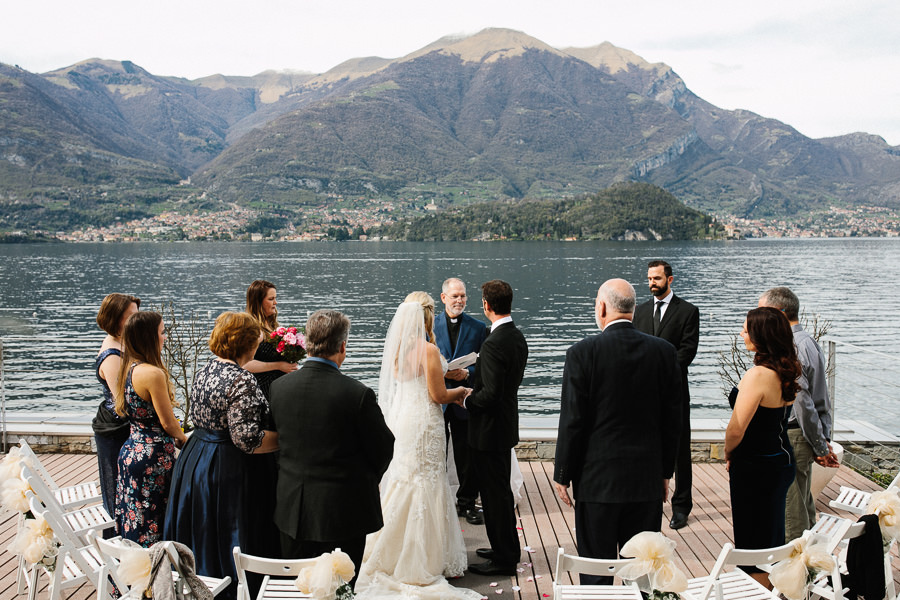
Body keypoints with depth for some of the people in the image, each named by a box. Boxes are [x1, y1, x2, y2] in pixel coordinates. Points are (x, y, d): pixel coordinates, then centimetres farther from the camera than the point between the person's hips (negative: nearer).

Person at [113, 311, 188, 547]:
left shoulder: (129, 369, 6)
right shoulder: (153, 373, -21)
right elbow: (169, 423, -16)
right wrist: (185, 441, 5)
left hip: (131, 450, 9)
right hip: (153, 455, -9)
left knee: (136, 523, 18)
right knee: (153, 524, 2)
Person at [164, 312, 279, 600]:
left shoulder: (205, 371, 5)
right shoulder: (242, 381, -22)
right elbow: (247, 440, -25)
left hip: (194, 465, 9)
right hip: (229, 472, -9)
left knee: (202, 546, 20)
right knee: (231, 548, 3)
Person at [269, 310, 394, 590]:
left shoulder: (278, 387, -6)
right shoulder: (358, 394, -19)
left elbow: (276, 441, 8)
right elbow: (383, 449, -7)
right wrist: (367, 479, 14)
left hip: (291, 508, 4)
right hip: (343, 512, -4)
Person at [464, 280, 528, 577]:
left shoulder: (493, 344, -24)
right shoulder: (518, 337, 5)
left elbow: (491, 393, -28)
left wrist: (467, 400, -11)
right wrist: (474, 371, 15)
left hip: (489, 430, -10)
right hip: (507, 426, 10)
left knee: (494, 494, 3)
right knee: (502, 490, 21)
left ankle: (503, 558, 15)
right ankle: (508, 548, 35)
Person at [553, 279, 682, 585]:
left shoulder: (582, 352, -12)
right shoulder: (664, 351, -1)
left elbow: (572, 421, -11)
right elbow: (672, 419, 4)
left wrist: (562, 475, 0)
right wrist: (665, 471, 15)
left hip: (598, 479, -3)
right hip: (648, 479, 4)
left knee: (596, 573, 7)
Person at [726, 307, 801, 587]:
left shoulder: (757, 375, -24)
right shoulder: (786, 372, 2)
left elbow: (736, 429, -25)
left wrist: (728, 455, -5)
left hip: (756, 467, -8)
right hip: (783, 460, 9)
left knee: (753, 542, 7)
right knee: (773, 537, 22)